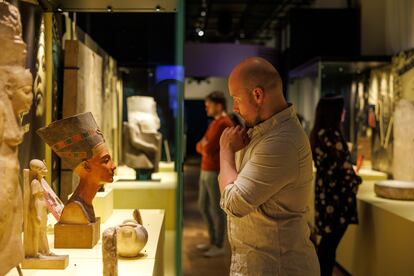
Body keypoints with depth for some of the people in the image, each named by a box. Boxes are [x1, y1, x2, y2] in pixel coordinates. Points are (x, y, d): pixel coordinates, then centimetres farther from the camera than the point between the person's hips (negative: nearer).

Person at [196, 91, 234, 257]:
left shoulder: (224, 124, -14)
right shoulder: (215, 123, 17)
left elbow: (209, 149, -19)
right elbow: (200, 146, 15)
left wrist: (205, 146, 1)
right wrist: (204, 146, -5)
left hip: (216, 173, -10)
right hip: (206, 172, 10)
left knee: (216, 209, -2)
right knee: (203, 207, 16)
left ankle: (219, 246, 8)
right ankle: (213, 241, 28)